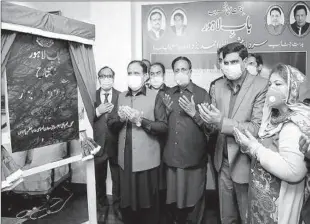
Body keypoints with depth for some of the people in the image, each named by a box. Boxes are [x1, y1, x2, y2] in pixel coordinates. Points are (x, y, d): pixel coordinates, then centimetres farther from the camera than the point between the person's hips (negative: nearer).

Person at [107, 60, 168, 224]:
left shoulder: (154, 96, -4)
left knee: (148, 204, 7)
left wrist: (141, 120, -20)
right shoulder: (121, 97, 10)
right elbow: (111, 124, 9)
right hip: (126, 160, 4)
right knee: (127, 202, 14)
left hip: (147, 160, -4)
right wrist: (120, 118, -11)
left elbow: (164, 126, -10)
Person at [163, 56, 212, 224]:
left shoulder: (202, 94, -4)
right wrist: (166, 111, -5)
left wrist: (194, 113, -20)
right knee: (173, 201, 15)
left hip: (194, 159, -4)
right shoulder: (168, 94, 9)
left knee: (193, 202, 9)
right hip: (172, 158, 4)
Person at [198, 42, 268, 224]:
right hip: (223, 162, 5)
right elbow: (214, 124, 6)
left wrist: (222, 122, -30)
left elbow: (258, 127, -20)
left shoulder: (262, 86, -15)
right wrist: (209, 119, -17)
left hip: (246, 163, -5)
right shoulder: (218, 86, 3)